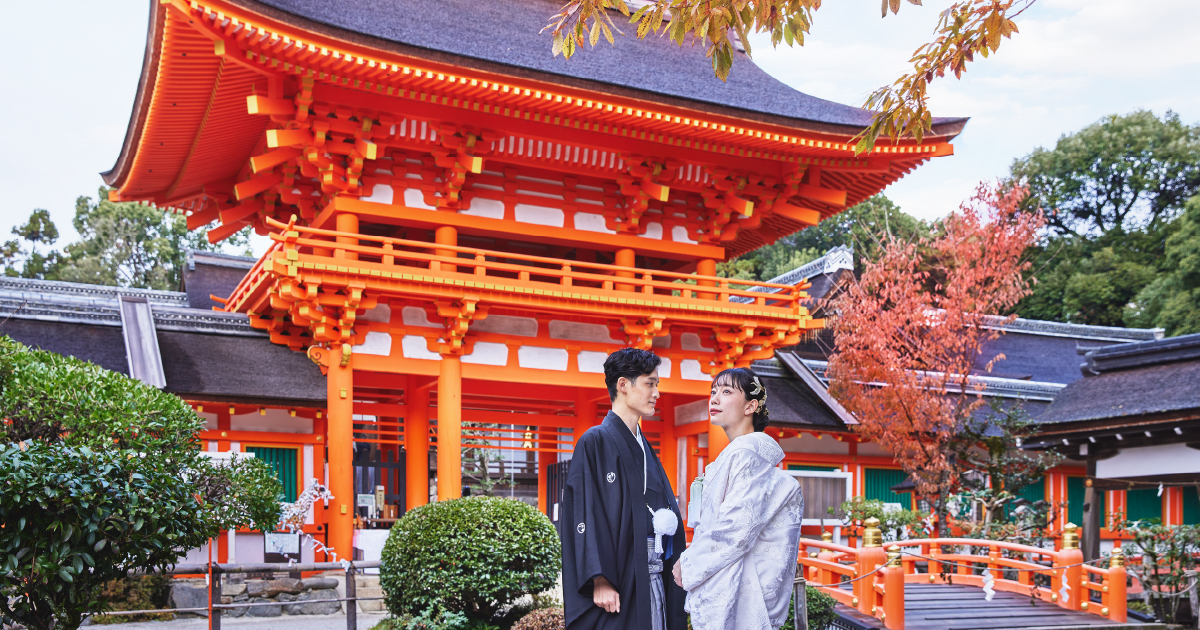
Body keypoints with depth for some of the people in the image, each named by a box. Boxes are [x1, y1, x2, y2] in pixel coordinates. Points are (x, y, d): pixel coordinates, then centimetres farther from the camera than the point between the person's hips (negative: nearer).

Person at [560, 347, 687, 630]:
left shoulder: (644, 448, 17)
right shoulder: (596, 442, -6)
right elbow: (585, 515, -13)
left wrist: (667, 518, 2)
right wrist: (600, 580, -20)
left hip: (653, 582, 7)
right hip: (617, 585, -7)